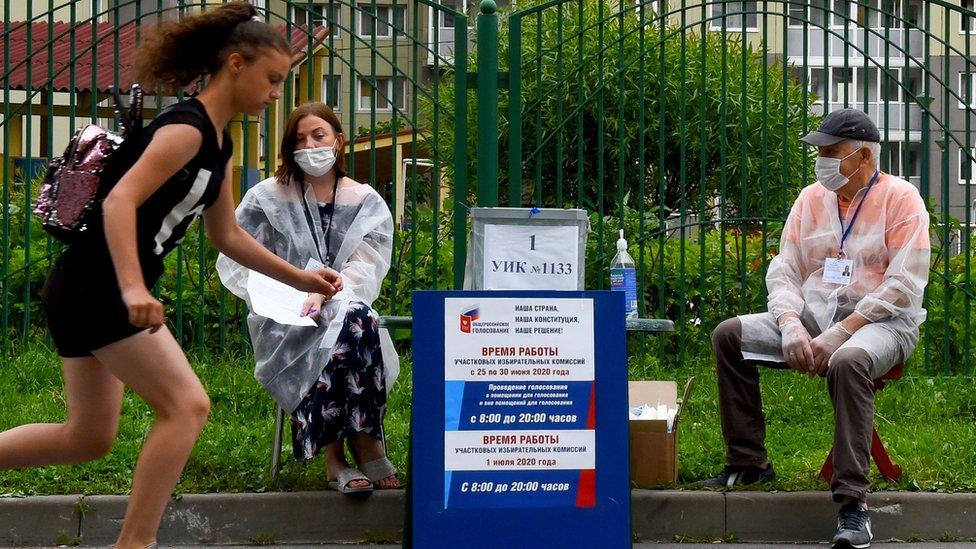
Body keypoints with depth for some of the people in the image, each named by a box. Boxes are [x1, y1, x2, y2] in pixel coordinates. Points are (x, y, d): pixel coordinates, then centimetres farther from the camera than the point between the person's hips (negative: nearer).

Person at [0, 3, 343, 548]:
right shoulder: (186, 128, -16)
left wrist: (299, 278, 21)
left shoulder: (219, 144, 14)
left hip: (95, 293, 10)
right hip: (97, 287, -10)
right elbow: (119, 202, -26)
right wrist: (133, 288, -36)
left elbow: (227, 235, 24)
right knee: (187, 405, -9)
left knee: (89, 437, 13)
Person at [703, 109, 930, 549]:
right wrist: (791, 326, -13)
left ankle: (852, 503, -38)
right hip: (814, 313, 6)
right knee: (729, 335, -11)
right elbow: (783, 271, 8)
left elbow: (903, 286, -13)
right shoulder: (812, 198, 12)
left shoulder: (900, 198, -5)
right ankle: (748, 463, -4)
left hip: (882, 320, -6)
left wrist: (839, 334, -20)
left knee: (847, 361, -40)